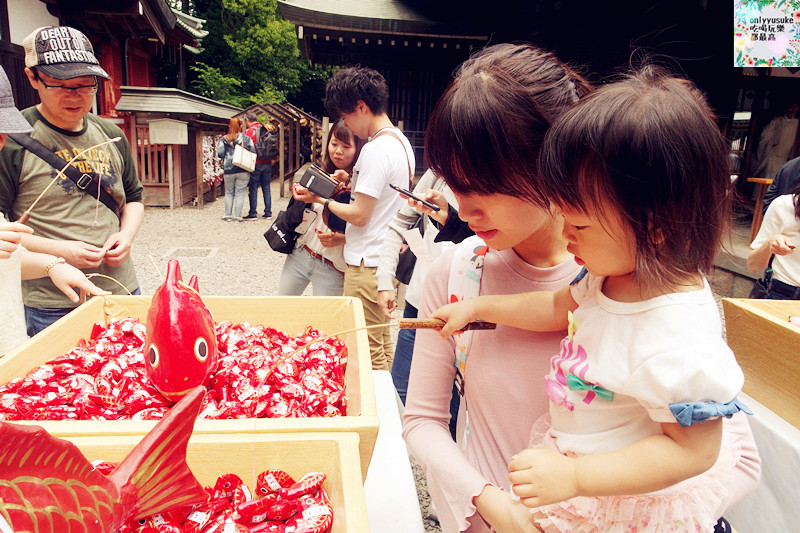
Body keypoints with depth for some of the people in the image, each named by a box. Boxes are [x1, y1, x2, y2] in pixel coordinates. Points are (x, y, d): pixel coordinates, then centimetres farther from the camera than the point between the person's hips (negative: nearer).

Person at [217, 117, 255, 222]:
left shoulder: (224, 139, -1)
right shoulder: (247, 138, -2)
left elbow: (219, 153, -3)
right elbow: (253, 152, -1)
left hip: (228, 170, 1)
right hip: (243, 170, -1)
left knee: (229, 193, 14)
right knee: (240, 193, 4)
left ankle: (227, 215, 14)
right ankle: (238, 216, 2)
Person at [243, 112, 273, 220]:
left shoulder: (248, 132, -10)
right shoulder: (266, 130, 8)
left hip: (255, 164, -5)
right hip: (268, 163, 6)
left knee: (253, 189, 1)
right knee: (266, 188, 10)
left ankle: (253, 214, 4)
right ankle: (268, 213, 12)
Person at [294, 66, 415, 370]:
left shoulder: (376, 150, -19)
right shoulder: (401, 142, 11)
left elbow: (359, 215, -19)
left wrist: (321, 200, -5)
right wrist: (352, 183, 11)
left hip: (367, 265, -10)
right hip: (388, 258, 10)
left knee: (367, 351, 1)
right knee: (383, 343, 21)